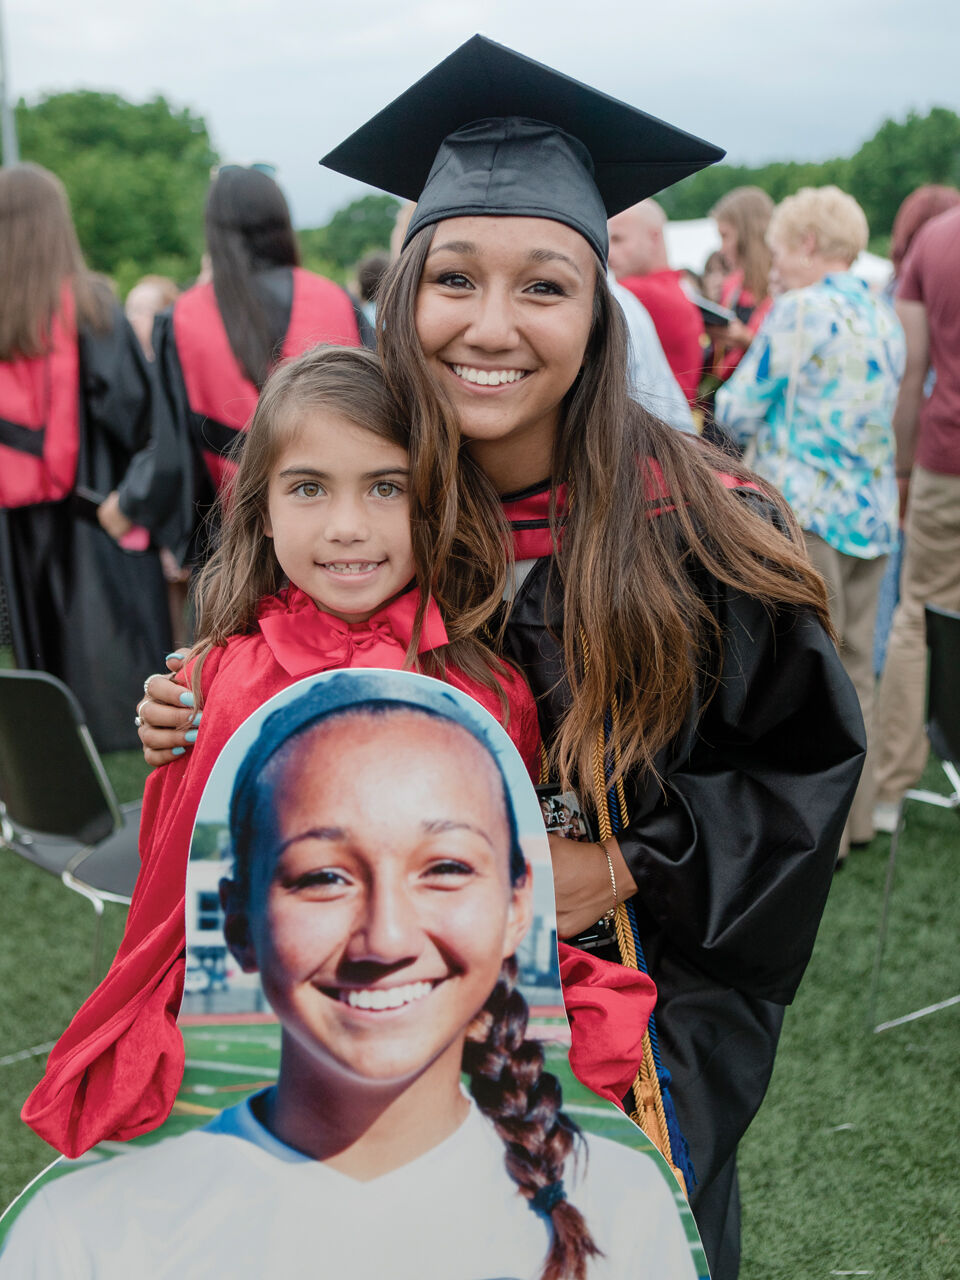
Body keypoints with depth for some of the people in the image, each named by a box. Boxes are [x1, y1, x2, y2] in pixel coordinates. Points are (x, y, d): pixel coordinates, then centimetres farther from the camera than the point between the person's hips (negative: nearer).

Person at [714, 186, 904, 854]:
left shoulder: (799, 311, -10)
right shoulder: (885, 316, 12)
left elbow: (738, 412, -7)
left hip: (804, 510, -7)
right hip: (873, 514, 7)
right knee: (856, 672, 14)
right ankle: (856, 815, 23)